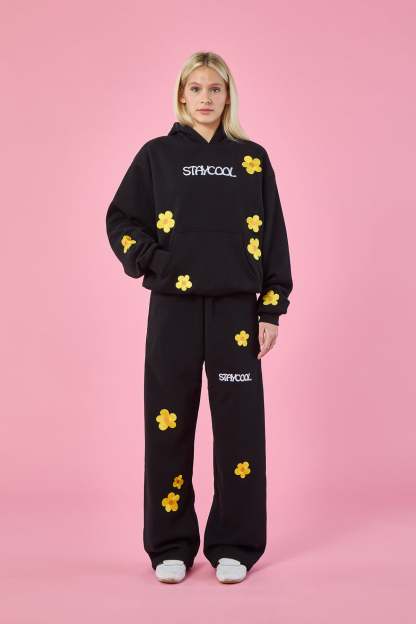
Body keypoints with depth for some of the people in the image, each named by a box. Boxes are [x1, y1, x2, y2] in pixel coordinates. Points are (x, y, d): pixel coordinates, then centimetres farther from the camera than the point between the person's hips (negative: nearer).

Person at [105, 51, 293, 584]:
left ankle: (234, 546, 14)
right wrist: (151, 261, -7)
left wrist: (272, 310, 0)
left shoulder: (252, 158, 7)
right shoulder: (157, 154, 5)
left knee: (238, 425, 1)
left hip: (236, 308, 1)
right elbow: (120, 220, 9)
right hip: (173, 307, 0)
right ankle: (171, 546, 15)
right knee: (169, 425, 3)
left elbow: (272, 238, 6)